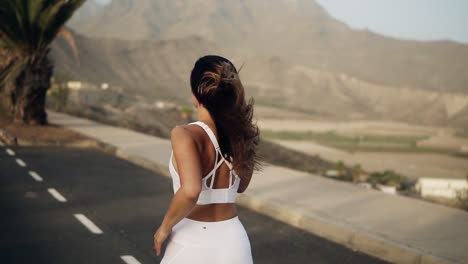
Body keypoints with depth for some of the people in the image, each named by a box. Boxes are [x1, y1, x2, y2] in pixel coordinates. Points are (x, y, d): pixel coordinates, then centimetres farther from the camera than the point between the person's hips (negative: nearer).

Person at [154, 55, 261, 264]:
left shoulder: (185, 134, -18)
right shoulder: (245, 134, -2)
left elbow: (190, 191, -32)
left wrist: (165, 227, -14)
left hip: (191, 245, -4)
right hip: (233, 243, 4)